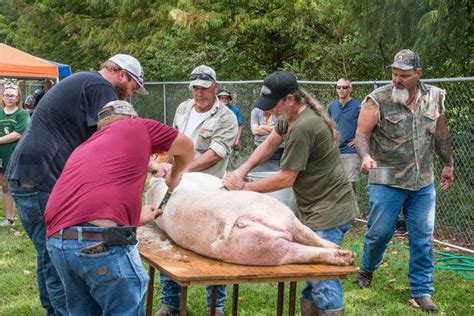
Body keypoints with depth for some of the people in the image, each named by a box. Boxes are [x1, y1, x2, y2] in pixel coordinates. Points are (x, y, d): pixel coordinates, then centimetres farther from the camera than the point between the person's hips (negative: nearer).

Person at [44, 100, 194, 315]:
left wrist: (136, 216, 51)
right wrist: (174, 176, 49)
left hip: (56, 241, 7)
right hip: (100, 240, -7)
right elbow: (186, 148, 29)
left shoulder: (83, 149, 32)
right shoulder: (137, 127, 15)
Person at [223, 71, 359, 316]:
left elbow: (285, 179, -17)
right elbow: (269, 144, 15)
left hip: (328, 211, -10)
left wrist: (243, 187, -8)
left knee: (322, 278, -8)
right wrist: (242, 170, 1)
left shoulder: (302, 128, -23)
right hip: (319, 209, 10)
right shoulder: (291, 115, 6)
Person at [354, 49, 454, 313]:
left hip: (423, 184, 3)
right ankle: (366, 270, 32)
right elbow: (362, 133, -15)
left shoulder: (434, 98, 3)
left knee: (423, 238, 5)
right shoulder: (378, 99, -10)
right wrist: (366, 156, -33)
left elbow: (441, 134, 15)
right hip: (387, 182, -3)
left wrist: (448, 164, 17)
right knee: (380, 232, 3)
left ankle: (422, 291, 16)